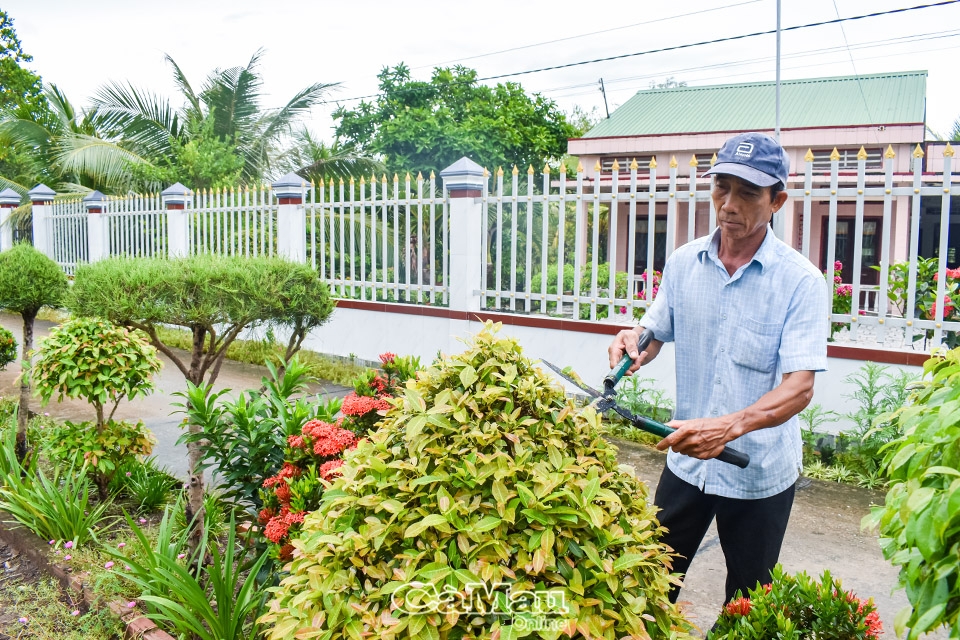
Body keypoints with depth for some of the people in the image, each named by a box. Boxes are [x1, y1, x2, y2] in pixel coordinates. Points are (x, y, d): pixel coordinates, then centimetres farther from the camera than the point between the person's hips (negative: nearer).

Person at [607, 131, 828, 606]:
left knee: (747, 603, 17)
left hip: (760, 473, -3)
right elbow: (656, 333, 9)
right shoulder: (683, 263, -2)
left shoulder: (801, 281, -15)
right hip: (687, 460, 3)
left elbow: (799, 388, -21)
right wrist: (634, 342, -15)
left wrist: (731, 425, -38)